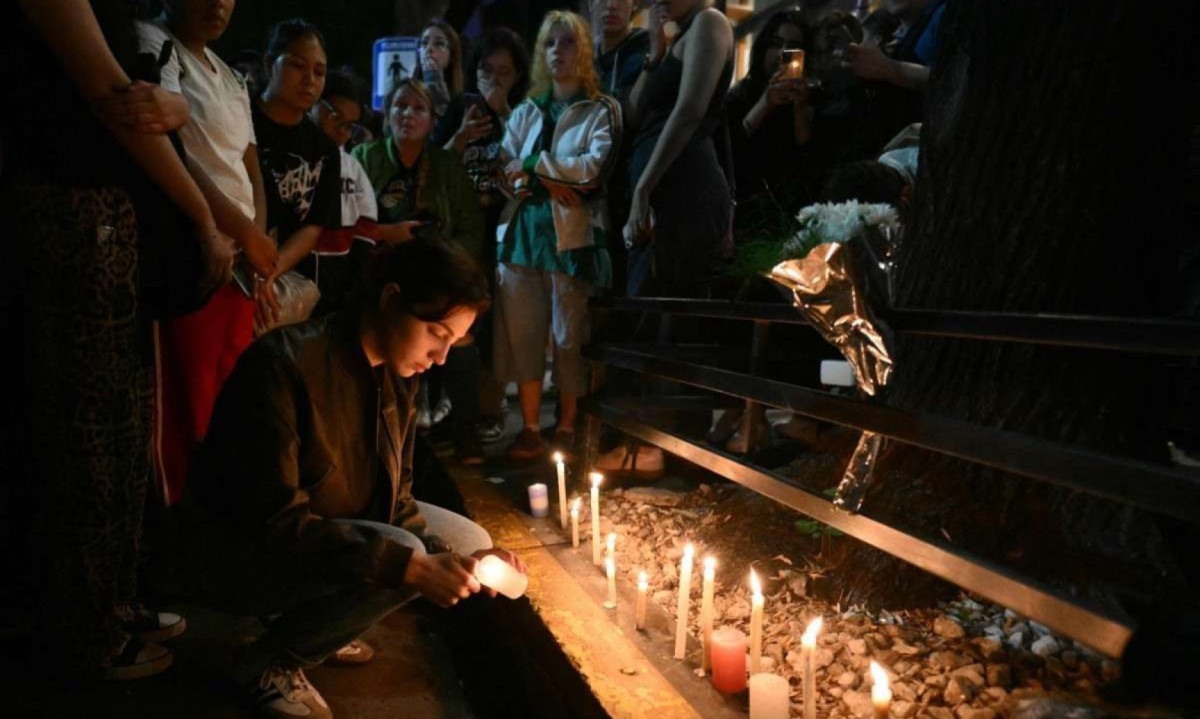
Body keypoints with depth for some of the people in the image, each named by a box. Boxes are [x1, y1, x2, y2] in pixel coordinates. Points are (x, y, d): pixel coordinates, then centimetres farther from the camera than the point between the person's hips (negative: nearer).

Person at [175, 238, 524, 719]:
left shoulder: (396, 370, -6)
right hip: (238, 549, -8)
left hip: (340, 531, 8)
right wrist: (410, 566, -36)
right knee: (398, 554, -30)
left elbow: (394, 496, -2)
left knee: (468, 542, 0)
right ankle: (266, 664, -5)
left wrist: (464, 557, -19)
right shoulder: (284, 365, -30)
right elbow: (277, 522, -31)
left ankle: (316, 622, 11)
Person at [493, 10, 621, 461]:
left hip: (571, 234, -4)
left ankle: (566, 428, 13)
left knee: (569, 334, 2)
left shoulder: (601, 110, 5)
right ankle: (529, 428, 12)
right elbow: (503, 169, 6)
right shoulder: (526, 111, 17)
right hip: (522, 231, 4)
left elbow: (594, 166, -11)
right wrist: (548, 183, -11)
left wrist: (534, 164, -7)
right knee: (522, 333, 3)